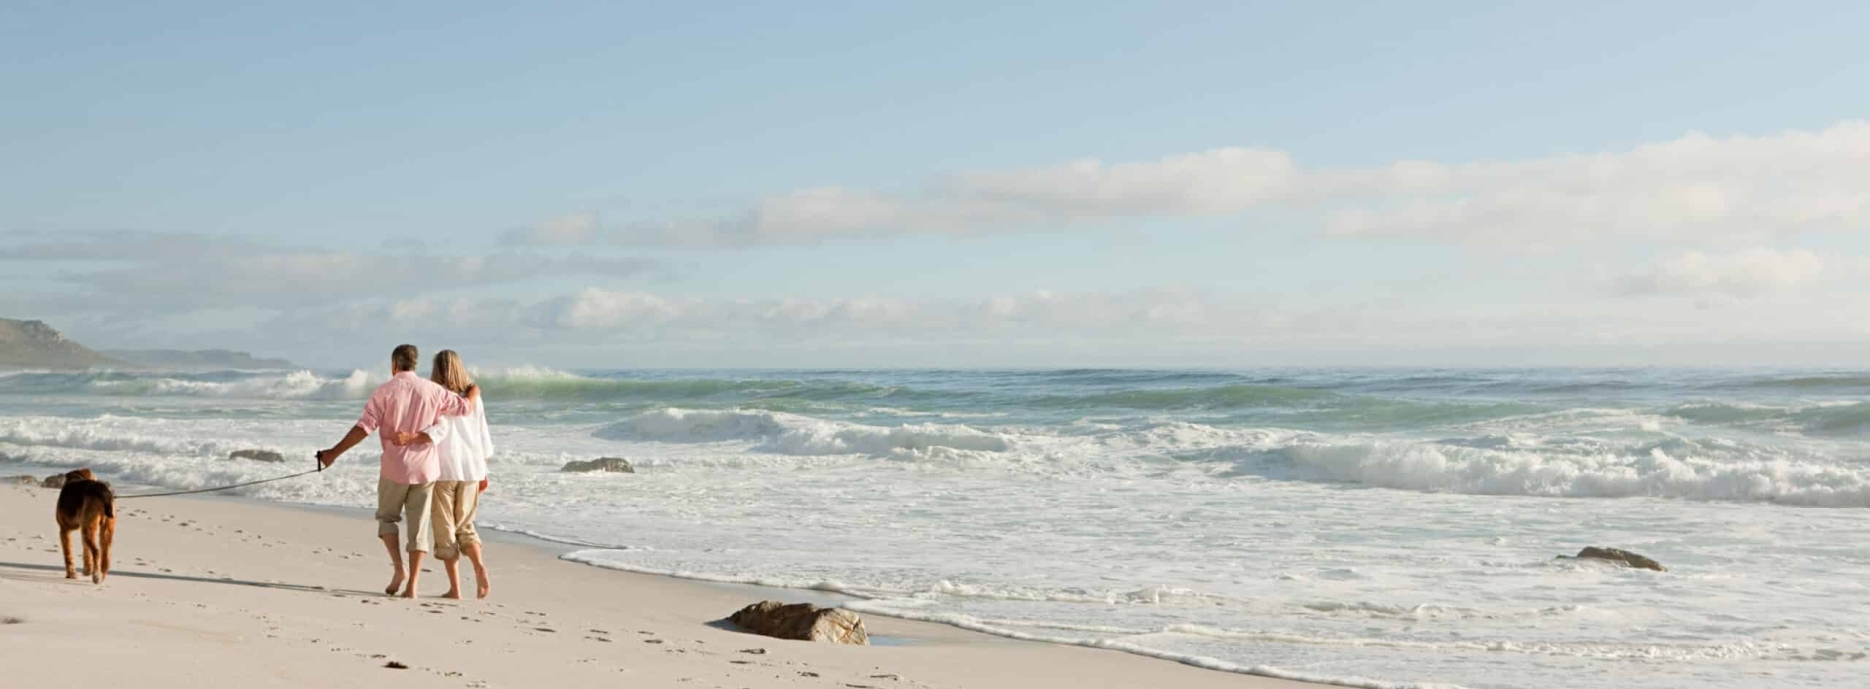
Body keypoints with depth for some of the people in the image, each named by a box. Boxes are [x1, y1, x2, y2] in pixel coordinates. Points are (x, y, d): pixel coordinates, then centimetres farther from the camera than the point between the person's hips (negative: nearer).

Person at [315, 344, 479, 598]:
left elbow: (364, 427, -11)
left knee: (387, 517, 17)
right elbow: (466, 406, 7)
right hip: (425, 468, 2)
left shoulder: (385, 391, -6)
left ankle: (399, 568, -3)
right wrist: (474, 392, 30)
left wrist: (334, 453, -7)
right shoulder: (432, 390, 1)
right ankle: (411, 585, 1)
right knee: (418, 526, 6)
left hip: (395, 468, -2)